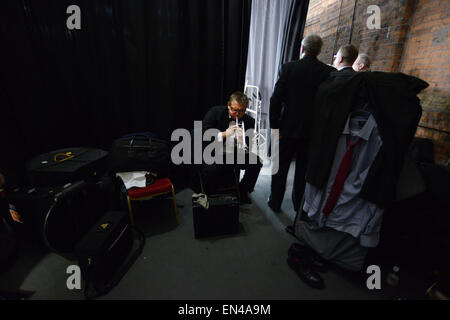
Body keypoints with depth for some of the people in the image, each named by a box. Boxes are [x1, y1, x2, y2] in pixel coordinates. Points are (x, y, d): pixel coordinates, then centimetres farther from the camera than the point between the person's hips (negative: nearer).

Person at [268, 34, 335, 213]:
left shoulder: (288, 68, -8)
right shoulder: (330, 72, -3)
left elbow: (276, 99, -12)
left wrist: (274, 126, -6)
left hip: (288, 128, -2)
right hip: (313, 131, 2)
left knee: (280, 168, 12)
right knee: (303, 170, 17)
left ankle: (275, 203, 25)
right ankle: (299, 204, 32)